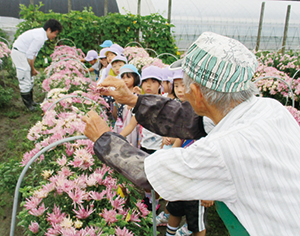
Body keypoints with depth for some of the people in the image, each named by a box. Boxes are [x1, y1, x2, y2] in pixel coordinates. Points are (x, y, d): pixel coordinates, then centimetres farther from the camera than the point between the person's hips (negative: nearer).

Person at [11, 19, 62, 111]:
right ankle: (28, 105, 3)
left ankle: (30, 101, 26)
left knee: (30, 79, 15)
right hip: (18, 53, -10)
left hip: (22, 52, 10)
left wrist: (32, 68, 8)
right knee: (25, 80, -6)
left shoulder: (41, 34, 7)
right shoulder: (40, 37, -24)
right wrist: (33, 69, -10)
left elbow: (34, 52, 10)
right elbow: (30, 55, -22)